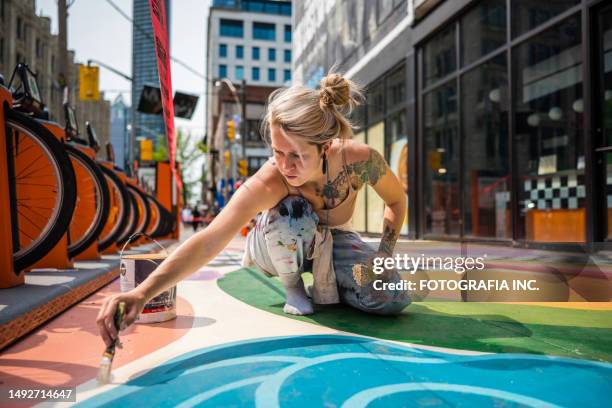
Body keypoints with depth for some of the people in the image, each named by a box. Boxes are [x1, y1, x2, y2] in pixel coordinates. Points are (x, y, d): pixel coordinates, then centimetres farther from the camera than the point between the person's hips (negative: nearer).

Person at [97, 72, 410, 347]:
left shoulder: (361, 160, -30)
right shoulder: (268, 182, -39)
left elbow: (397, 201, -8)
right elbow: (208, 241, -49)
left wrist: (385, 254, -15)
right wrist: (142, 292, -60)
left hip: (333, 242, 3)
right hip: (280, 247, -2)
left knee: (391, 300, -18)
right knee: (290, 212, -39)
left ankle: (325, 283, 12)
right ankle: (292, 289, -8)